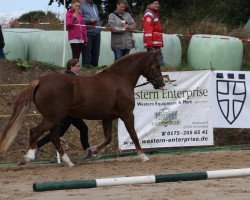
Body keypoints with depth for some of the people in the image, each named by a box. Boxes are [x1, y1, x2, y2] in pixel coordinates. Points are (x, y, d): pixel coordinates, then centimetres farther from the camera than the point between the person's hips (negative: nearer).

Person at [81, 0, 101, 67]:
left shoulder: (94, 6, 23)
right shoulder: (82, 6, -3)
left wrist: (99, 20, 13)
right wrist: (90, 20, -19)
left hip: (97, 33, 8)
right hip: (88, 33, -8)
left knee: (96, 54, 10)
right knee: (86, 54, -6)